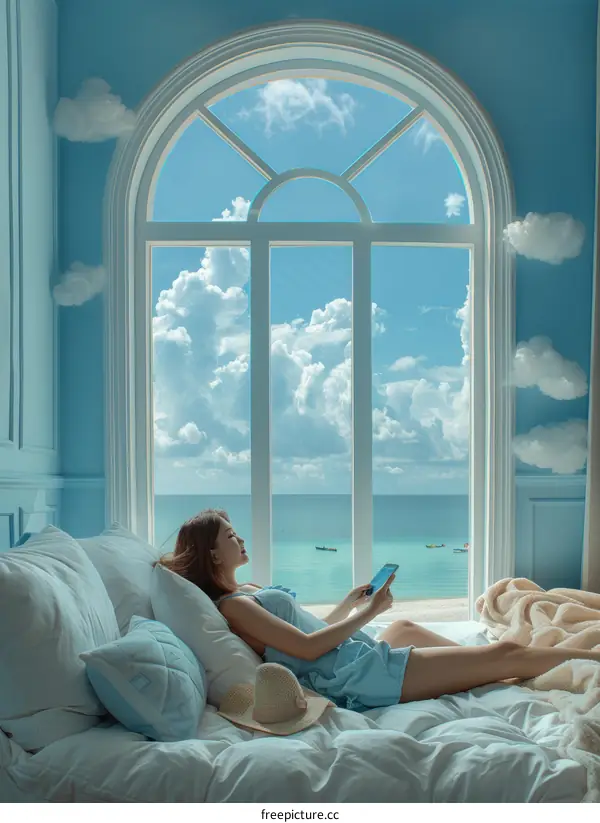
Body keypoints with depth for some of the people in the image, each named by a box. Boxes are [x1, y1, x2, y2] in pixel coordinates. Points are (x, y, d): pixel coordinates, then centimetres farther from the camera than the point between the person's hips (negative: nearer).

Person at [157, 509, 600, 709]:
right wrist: (367, 613, -14)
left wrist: (351, 601, 13)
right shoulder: (231, 606, -16)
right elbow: (306, 646, -21)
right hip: (358, 673, -11)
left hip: (356, 655, 11)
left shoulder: (246, 592, 14)